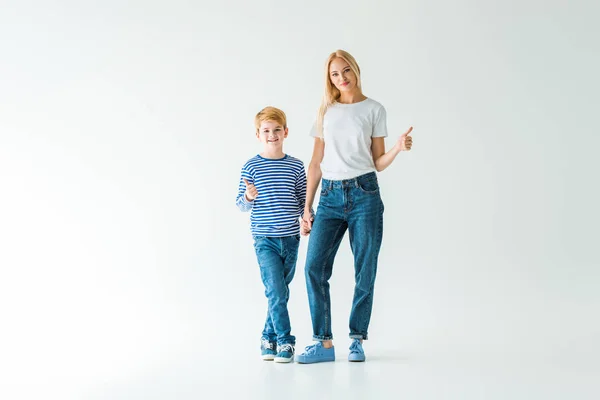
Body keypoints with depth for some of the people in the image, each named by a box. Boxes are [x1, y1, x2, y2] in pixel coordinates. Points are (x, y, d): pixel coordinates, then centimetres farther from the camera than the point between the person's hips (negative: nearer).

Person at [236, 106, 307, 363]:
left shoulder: (296, 166, 4)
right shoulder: (251, 167, -2)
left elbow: (302, 201, 10)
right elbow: (241, 205, 1)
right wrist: (249, 196, -20)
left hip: (290, 239, 3)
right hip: (265, 239, -3)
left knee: (279, 293, 11)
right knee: (276, 293, -11)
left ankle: (269, 338, 26)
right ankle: (285, 342, -1)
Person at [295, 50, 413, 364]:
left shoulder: (373, 110, 6)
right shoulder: (326, 111, 12)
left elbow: (378, 163, 6)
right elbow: (316, 164, 12)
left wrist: (399, 148, -14)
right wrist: (306, 208, 8)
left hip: (364, 194, -2)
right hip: (330, 196, 2)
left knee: (365, 272, 0)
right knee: (314, 265, -11)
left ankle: (357, 339, 14)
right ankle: (324, 342, -3)